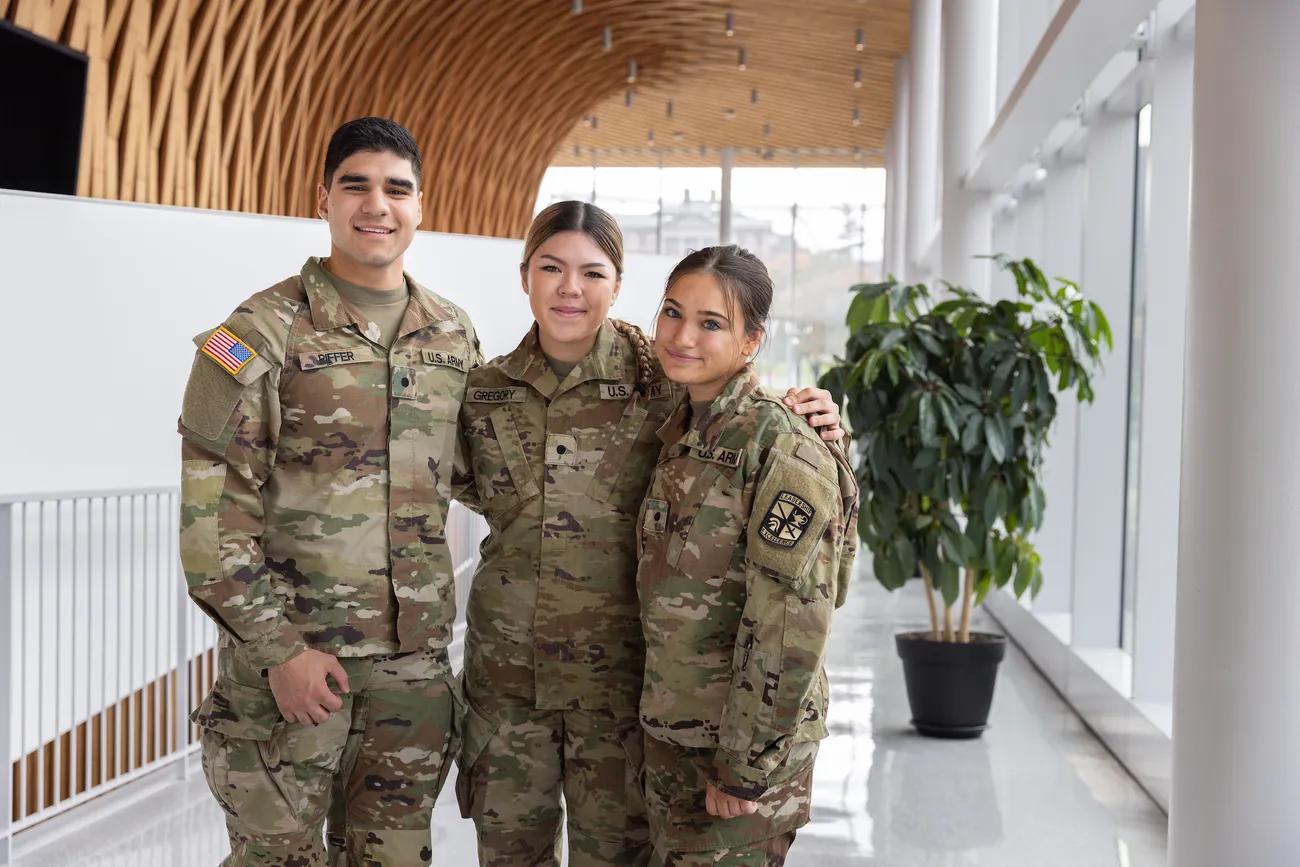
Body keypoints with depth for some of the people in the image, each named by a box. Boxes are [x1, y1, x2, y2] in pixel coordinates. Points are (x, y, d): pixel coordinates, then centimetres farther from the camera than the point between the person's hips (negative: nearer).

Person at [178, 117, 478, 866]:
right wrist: (277, 647, -14)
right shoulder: (264, 333, -8)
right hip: (289, 650, -4)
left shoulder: (454, 334, 8)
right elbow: (209, 513, -11)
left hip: (415, 655, 4)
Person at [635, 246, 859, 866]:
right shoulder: (677, 432, 6)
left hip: (748, 742, -7)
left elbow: (791, 625, -21)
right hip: (669, 733, 7)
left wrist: (746, 766, -19)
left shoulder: (781, 449, -18)